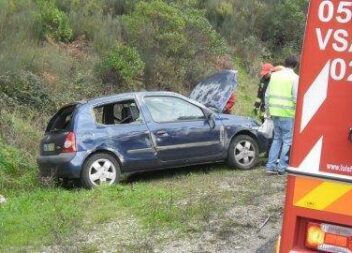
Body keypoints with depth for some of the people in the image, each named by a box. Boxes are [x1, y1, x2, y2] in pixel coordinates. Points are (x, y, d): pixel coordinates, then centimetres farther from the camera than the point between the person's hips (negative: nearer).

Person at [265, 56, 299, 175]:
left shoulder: (275, 75, 11)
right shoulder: (294, 77, -7)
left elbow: (267, 94, 13)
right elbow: (296, 98, -12)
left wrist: (268, 109, 22)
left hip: (275, 112, 6)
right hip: (287, 113, -6)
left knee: (277, 138, 15)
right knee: (287, 140, 4)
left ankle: (271, 165, 12)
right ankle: (282, 167, 3)